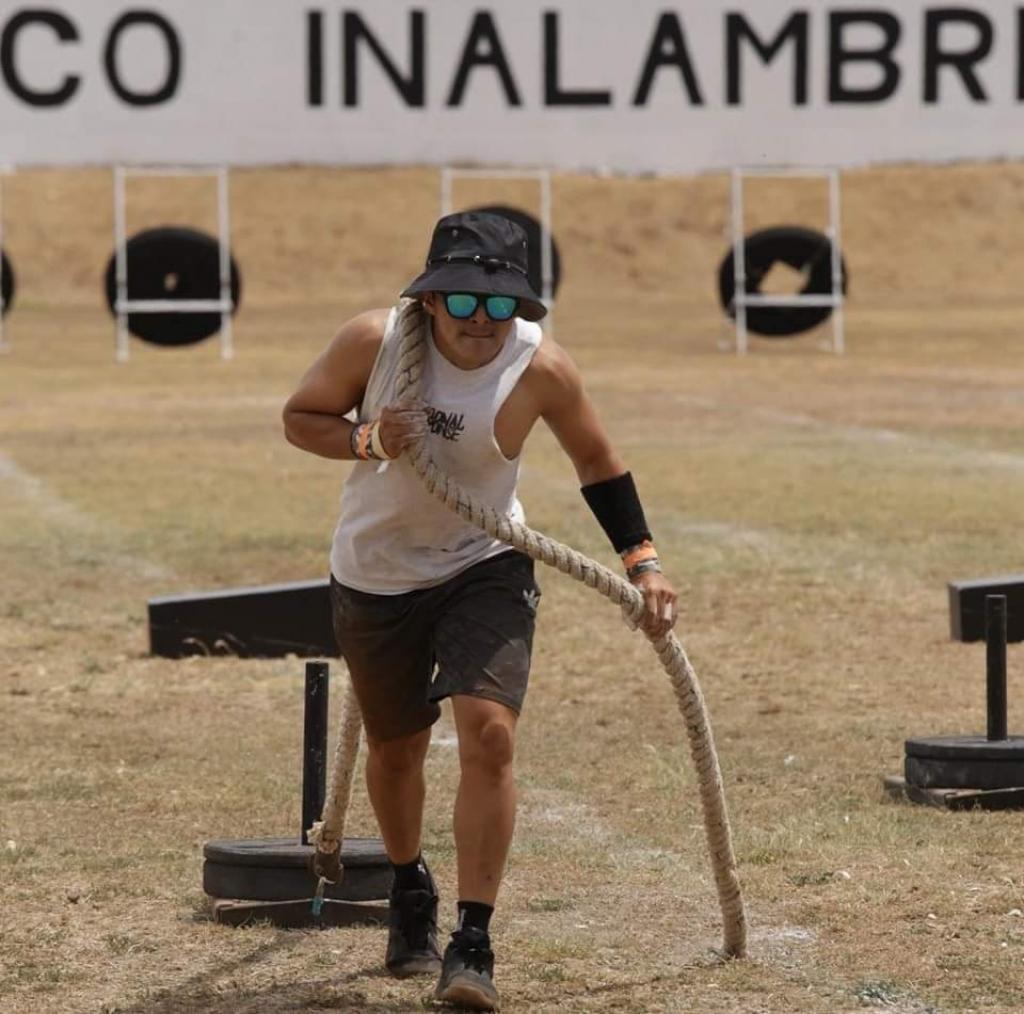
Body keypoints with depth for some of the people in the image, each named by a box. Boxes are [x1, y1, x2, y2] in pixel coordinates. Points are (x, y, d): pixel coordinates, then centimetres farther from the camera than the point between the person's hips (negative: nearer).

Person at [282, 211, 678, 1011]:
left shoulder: (541, 368, -18)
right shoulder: (374, 342, -19)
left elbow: (597, 461, -2)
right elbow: (300, 418, -5)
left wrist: (642, 561, -7)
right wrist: (366, 441, -25)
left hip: (486, 569, -1)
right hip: (376, 576, 1)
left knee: (489, 736, -20)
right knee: (395, 747, 15)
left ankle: (472, 945, -14)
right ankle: (410, 895, 45)